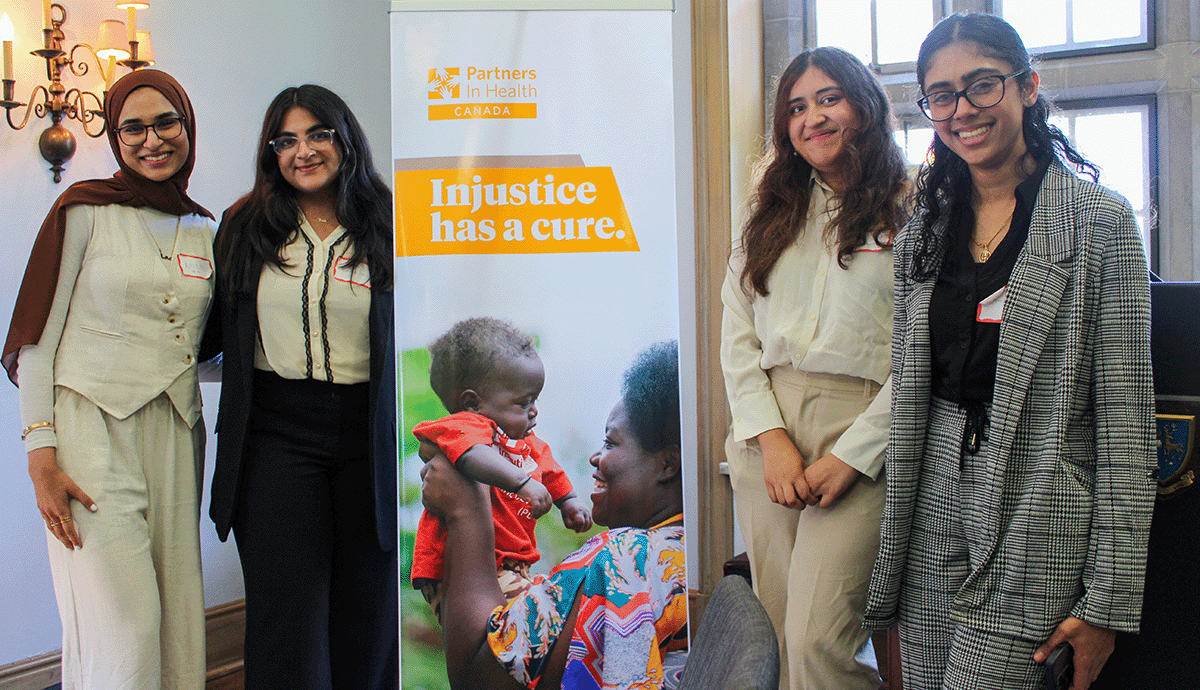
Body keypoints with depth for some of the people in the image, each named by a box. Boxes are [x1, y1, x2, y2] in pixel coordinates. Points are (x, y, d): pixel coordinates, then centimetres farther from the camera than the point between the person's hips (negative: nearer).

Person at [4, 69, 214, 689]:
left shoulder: (204, 231, 14)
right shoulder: (86, 208, 0)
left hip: (175, 431, 5)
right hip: (93, 423, -4)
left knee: (177, 619, 4)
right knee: (122, 622, -11)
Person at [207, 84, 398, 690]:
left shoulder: (386, 227, 2)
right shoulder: (244, 230, 9)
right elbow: (217, 332, 17)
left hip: (370, 435, -1)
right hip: (277, 433, 1)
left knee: (367, 611, 9)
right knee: (287, 618, 0)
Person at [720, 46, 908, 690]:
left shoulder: (911, 213, 1)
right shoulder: (770, 214, 16)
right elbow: (737, 331, 9)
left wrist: (853, 456, -12)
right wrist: (771, 438, -4)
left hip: (858, 432, -4)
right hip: (765, 431, 5)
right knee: (780, 637, 9)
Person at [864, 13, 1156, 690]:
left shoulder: (1101, 222, -4)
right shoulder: (923, 230, 11)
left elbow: (1126, 416, -8)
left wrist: (1109, 599, -11)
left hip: (1040, 511, -5)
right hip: (936, 506, 5)